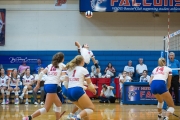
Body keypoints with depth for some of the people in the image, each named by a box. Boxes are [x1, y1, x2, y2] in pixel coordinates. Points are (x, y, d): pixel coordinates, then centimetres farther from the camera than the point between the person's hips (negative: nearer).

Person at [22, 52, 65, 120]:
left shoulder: (50, 65, 19)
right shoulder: (61, 65, 8)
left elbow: (41, 73, 8)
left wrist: (38, 84, 10)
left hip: (46, 85, 7)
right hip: (52, 86, -7)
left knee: (59, 104, 22)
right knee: (46, 109, -10)